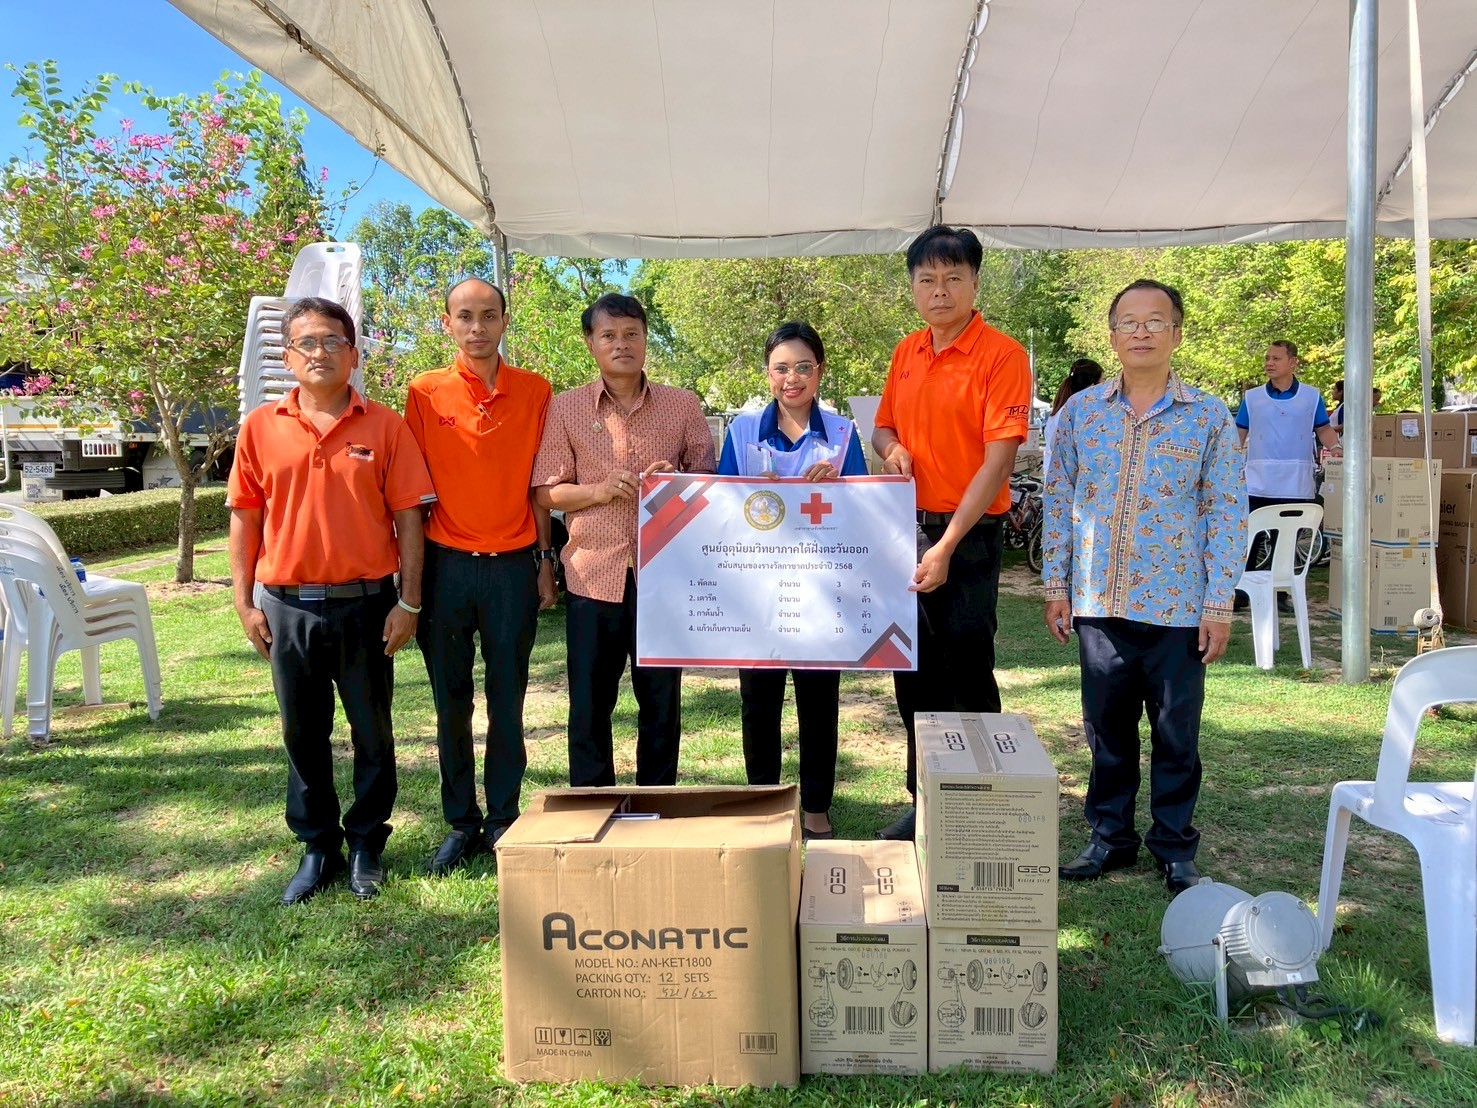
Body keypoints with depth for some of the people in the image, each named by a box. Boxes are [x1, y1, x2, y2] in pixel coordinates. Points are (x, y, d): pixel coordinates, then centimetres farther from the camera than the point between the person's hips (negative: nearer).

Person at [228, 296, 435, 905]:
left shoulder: (385, 425, -3)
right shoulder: (260, 428, 3)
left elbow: (408, 515, -3)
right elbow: (244, 516, 7)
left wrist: (409, 602, -7)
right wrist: (245, 603, 3)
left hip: (366, 603, -2)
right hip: (287, 605, 2)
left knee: (372, 734, 9)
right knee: (303, 735, 13)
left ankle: (367, 845, 27)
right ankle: (318, 848, 29)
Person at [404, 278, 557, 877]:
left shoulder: (535, 392, 1)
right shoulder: (426, 392, 0)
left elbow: (538, 483, 5)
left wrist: (545, 559, 3)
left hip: (513, 564, 0)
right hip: (446, 563, 1)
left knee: (507, 701, 8)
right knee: (451, 703, 9)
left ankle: (503, 820, 21)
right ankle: (461, 823, 23)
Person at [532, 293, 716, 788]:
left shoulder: (682, 405, 7)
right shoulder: (565, 408, 5)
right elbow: (546, 492, 4)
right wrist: (598, 490, -14)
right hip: (593, 574, 0)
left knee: (662, 701, 9)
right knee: (589, 705, 6)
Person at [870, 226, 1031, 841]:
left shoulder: (1001, 354, -10)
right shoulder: (905, 353, 10)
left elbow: (997, 460, -16)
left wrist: (947, 546, -21)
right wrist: (891, 447, -4)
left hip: (967, 534, -6)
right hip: (904, 527, 7)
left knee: (967, 675, 3)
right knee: (913, 674, 14)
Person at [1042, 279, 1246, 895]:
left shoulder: (1208, 415, 0)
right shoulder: (1080, 411, 5)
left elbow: (1227, 512, -1)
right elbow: (1059, 502, 7)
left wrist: (1219, 605, -5)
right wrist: (1056, 585, 3)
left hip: (1177, 606, -1)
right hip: (1098, 603, 2)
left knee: (1177, 733, 7)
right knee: (1107, 729, 11)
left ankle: (1174, 847, 25)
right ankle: (1111, 836, 27)